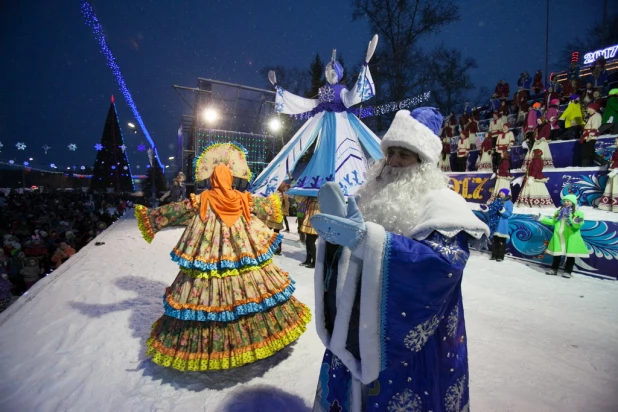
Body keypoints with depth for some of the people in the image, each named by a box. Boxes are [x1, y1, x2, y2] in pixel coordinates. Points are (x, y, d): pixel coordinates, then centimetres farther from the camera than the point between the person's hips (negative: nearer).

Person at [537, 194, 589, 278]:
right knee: (557, 254, 12)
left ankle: (567, 271, 15)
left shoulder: (578, 213, -4)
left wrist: (576, 222, -35)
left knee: (570, 255, 5)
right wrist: (541, 219, 9)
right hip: (558, 237, 4)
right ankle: (554, 269, 22)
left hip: (571, 238, -4)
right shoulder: (558, 212, 12)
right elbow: (552, 222, 16)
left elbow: (578, 225, -13)